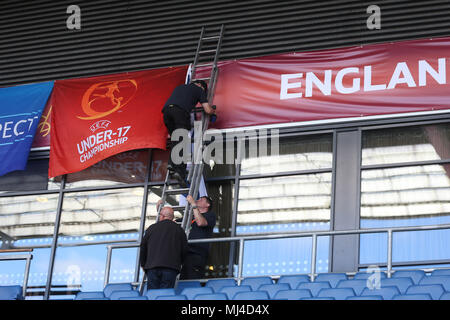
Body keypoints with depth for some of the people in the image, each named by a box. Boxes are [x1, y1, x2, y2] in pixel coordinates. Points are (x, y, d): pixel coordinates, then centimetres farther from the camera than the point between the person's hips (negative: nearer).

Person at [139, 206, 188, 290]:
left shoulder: (152, 228, 13)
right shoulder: (179, 229, 11)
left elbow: (143, 247, 14)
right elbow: (184, 250, 9)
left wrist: (143, 264, 23)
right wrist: (179, 263, 24)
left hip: (152, 266, 1)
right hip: (171, 267, -1)